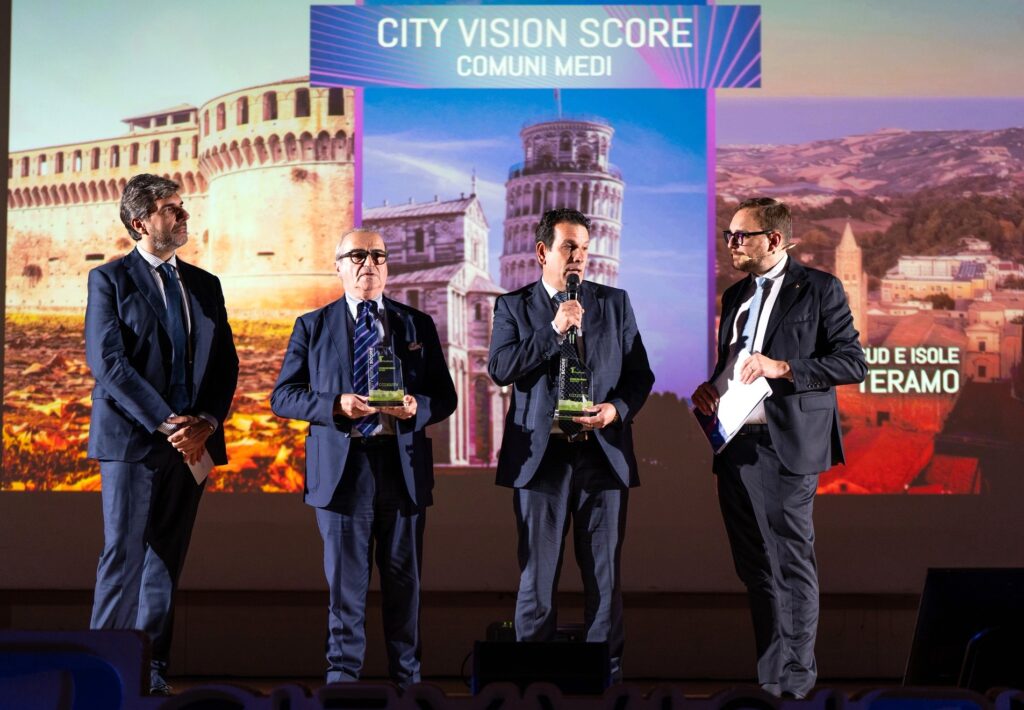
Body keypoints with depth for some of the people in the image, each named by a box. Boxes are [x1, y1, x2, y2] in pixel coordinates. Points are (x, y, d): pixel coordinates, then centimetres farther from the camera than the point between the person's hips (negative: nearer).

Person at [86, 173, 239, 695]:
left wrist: (206, 423, -5)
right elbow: (107, 363, -10)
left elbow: (226, 363, 13)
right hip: (132, 439, -5)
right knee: (124, 555, -7)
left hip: (192, 442, 5)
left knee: (167, 560, 6)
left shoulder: (205, 285, 16)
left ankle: (152, 671, 10)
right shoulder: (109, 280, 0)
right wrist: (166, 422, -16)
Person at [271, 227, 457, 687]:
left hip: (403, 468, 1)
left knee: (404, 581, 8)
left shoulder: (418, 325, 11)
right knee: (346, 581, 3)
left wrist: (417, 407, -14)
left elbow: (445, 397, 9)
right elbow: (282, 397, 3)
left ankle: (406, 680, 18)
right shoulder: (313, 326, 8)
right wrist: (335, 405, -14)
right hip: (342, 469, -1)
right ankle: (343, 675, 13)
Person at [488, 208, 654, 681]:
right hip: (541, 456, -1)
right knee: (537, 575, 3)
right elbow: (500, 369, -7)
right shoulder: (514, 306, 6)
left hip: (604, 452, 1)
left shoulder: (615, 302, 11)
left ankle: (606, 675, 11)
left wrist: (617, 409, -9)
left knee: (605, 576, 4)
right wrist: (554, 329, -13)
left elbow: (640, 372, 9)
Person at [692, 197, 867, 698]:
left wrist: (782, 367, -18)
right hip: (735, 445, 7)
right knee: (755, 568, 10)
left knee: (791, 566, -3)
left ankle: (791, 679, 3)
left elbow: (853, 363, -8)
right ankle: (767, 672, 18)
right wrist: (709, 390, 6)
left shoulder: (818, 289, -2)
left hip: (786, 446, -7)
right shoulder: (735, 296, 18)